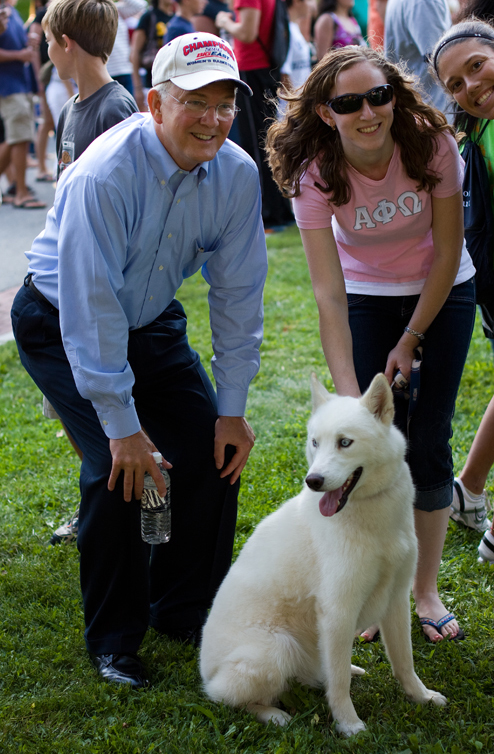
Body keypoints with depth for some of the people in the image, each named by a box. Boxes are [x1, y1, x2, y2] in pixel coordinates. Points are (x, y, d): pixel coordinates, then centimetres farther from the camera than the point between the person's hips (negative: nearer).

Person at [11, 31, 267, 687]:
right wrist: (122, 425, -31)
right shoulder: (105, 174, -32)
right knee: (117, 467, -19)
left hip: (153, 323, 6)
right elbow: (91, 307, -32)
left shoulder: (237, 174, -15)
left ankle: (183, 611, 17)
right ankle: (112, 639, 0)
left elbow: (238, 295, -7)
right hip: (62, 327, -5)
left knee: (216, 453, -4)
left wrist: (232, 409, -7)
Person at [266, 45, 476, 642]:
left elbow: (448, 253, -14)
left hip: (442, 293, 0)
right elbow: (328, 295, -30)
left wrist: (412, 340, -11)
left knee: (428, 442, -3)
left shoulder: (432, 145, -26)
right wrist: (348, 396, -39)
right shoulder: (315, 174, -26)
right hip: (367, 296, 0)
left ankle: (425, 591, 10)